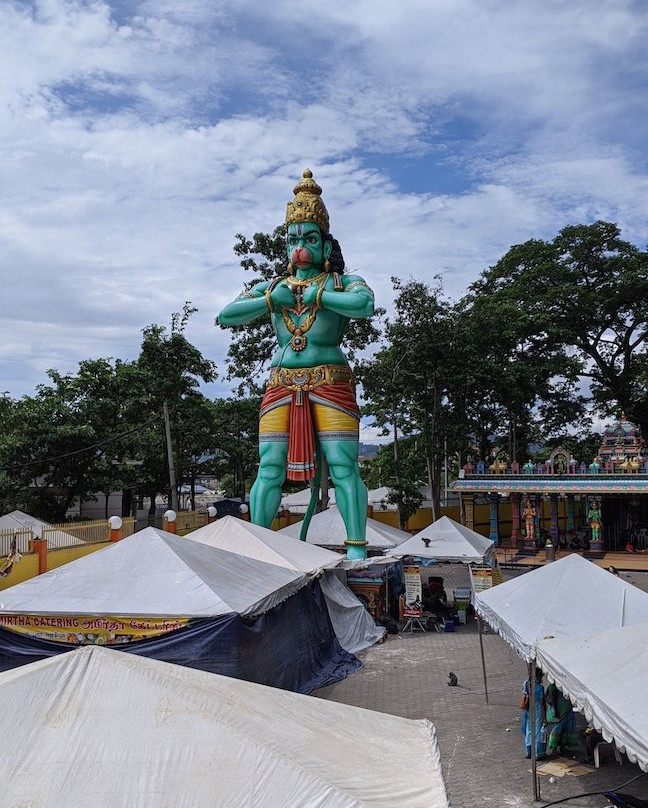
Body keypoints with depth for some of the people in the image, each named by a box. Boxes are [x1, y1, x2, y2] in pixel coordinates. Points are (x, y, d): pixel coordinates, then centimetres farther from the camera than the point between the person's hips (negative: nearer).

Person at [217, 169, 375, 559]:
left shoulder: (342, 283, 8)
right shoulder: (273, 287, 19)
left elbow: (364, 305, -17)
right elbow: (226, 316, 9)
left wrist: (316, 295, -8)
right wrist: (272, 300, -1)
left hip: (330, 384, -3)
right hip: (281, 386, 4)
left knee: (343, 467, -9)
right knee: (269, 470, -2)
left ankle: (357, 550, -6)